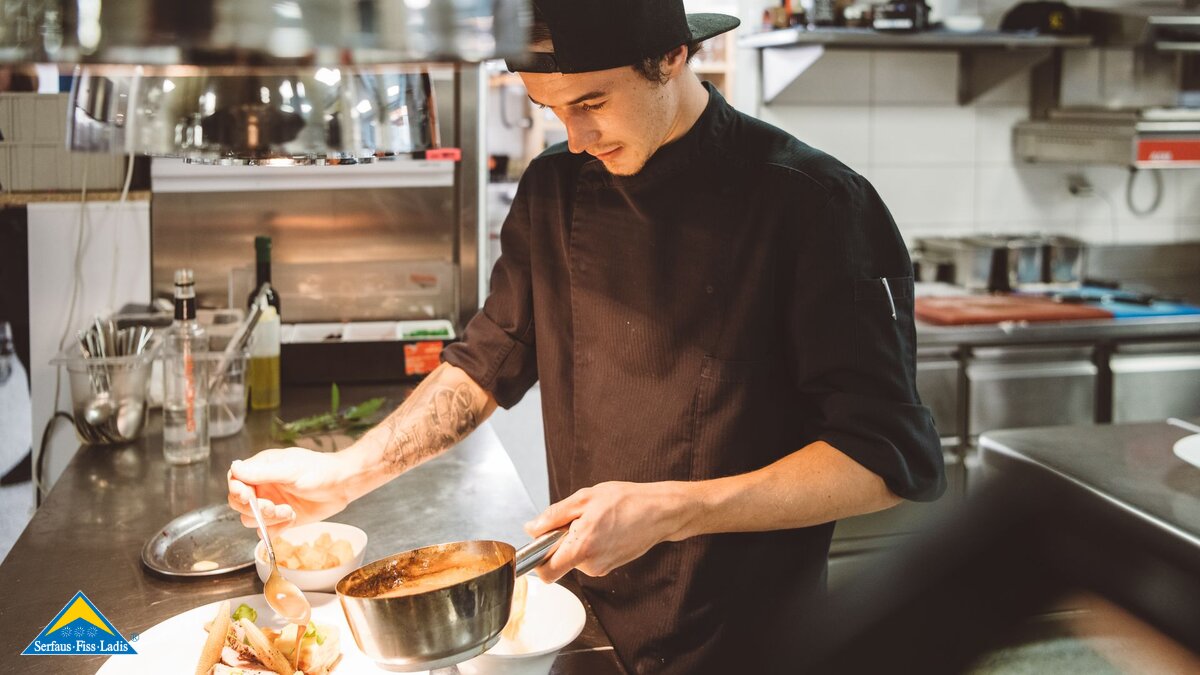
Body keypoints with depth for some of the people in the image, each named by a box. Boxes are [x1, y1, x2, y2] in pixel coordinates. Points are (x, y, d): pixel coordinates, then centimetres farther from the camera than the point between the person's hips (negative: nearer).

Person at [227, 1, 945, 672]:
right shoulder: (555, 189, -2)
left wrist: (667, 512, -29)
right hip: (585, 611, 5)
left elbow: (886, 459, -21)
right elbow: (490, 362, 8)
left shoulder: (812, 203, -19)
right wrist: (345, 473, -3)